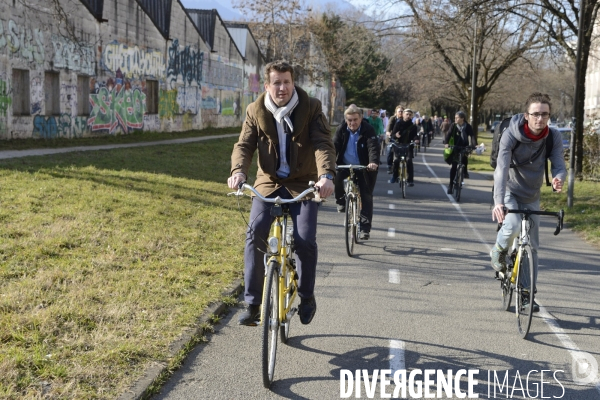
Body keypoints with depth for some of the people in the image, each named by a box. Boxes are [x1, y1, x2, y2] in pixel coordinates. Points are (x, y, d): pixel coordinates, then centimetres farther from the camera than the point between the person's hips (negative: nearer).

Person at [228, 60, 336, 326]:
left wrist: (326, 175, -35)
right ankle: (252, 303, -9)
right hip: (269, 182, 2)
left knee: (305, 240, -16)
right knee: (255, 232, -20)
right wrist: (238, 171, -30)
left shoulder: (311, 107, -6)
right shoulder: (256, 111, 1)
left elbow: (323, 143, -16)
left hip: (303, 184, -1)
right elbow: (244, 145, -7)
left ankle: (307, 297, 10)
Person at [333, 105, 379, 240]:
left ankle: (365, 228, 3)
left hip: (364, 168, -2)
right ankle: (341, 200, -2)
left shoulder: (368, 130, -12)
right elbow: (334, 146, -14)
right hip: (345, 165, 2)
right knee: (335, 177, -30)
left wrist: (373, 162, -44)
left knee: (366, 197, -4)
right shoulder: (341, 130, -4)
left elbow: (373, 147, -25)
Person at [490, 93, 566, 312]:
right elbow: (502, 167, -35)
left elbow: (559, 165, -19)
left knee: (531, 246, 6)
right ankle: (499, 251, 2)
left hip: (531, 197, 4)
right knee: (513, 225, -32)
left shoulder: (553, 137, -15)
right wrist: (498, 201, -48)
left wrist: (558, 179, -45)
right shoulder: (511, 134, -25)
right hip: (509, 191, -4)